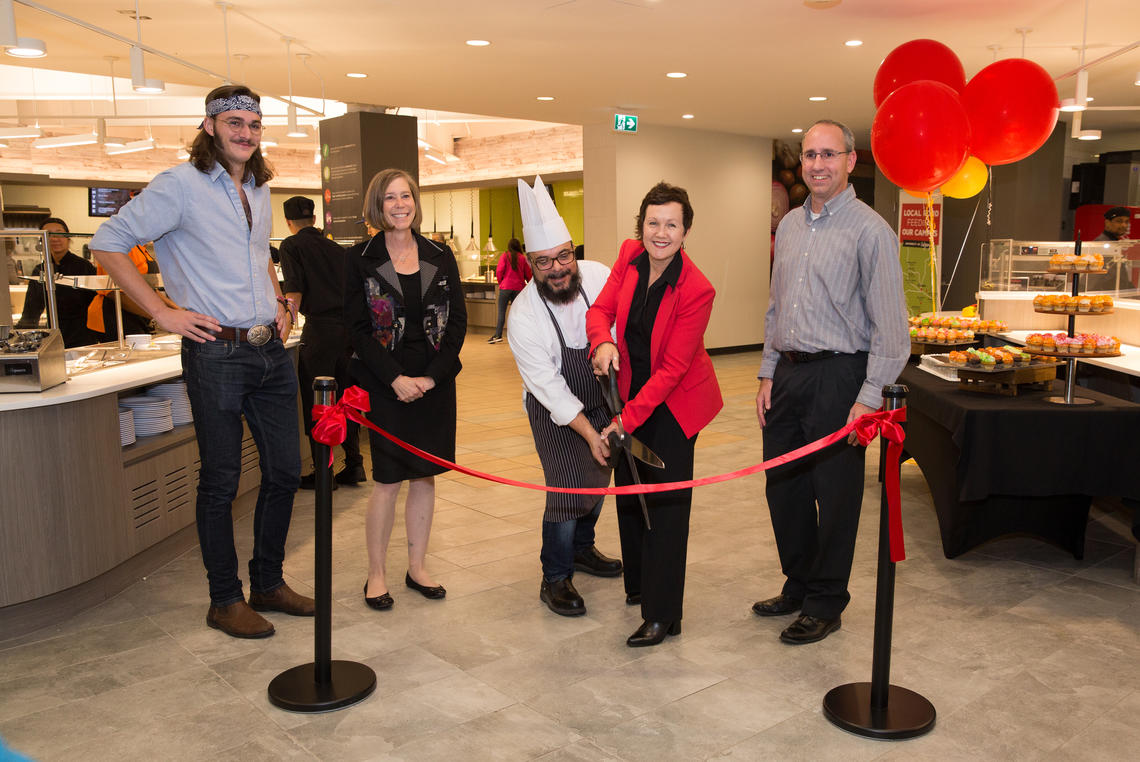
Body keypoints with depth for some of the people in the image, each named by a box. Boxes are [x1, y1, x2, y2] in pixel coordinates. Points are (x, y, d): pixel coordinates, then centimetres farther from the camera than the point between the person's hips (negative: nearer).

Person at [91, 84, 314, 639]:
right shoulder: (180, 184, -7)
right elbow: (107, 244, -7)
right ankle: (225, 600, 18)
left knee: (285, 471, 11)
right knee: (220, 483, 3)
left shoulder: (259, 189, 15)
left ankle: (268, 584, 27)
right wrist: (162, 312, -11)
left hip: (270, 349, 7)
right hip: (216, 352, -7)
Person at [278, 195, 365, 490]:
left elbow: (294, 292, -9)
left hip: (320, 329, -6)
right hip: (349, 326, 6)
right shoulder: (336, 248, 16)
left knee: (316, 402, 4)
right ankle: (353, 465, 19)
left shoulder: (292, 245, 1)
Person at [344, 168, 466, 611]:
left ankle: (416, 567, 23)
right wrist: (396, 379, -14)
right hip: (386, 385, -3)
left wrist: (432, 376, -8)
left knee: (425, 476, 9)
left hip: (435, 384, 3)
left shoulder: (440, 257, 6)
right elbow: (357, 328, -5)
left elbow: (458, 322, 3)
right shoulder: (361, 259, -1)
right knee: (387, 480, 0)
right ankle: (376, 573, 16)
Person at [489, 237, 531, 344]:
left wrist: (500, 282, 10)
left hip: (506, 287, -2)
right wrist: (528, 283, 32)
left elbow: (499, 270, -7)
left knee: (501, 311, -2)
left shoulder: (505, 256, 0)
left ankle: (498, 335, -9)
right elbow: (528, 274, 10)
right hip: (518, 287, 2)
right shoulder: (523, 258, 5)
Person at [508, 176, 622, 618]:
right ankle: (555, 579, 8)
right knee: (567, 489, -10)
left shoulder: (599, 277, -20)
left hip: (601, 398, 5)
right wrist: (589, 433, -26)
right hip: (555, 411, -5)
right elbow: (550, 387, -25)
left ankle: (581, 548, 43)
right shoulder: (524, 317, -28)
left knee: (598, 476, 18)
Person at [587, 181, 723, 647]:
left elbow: (672, 369, -24)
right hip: (632, 390, 6)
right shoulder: (630, 256, -9)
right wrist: (602, 342, -27)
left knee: (665, 501, -4)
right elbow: (601, 309, -3)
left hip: (674, 403, -6)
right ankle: (639, 584, 37)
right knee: (628, 489, 17)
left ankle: (662, 614, 6)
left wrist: (627, 420, -26)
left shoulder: (697, 290, -25)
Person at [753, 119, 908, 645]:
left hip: (838, 376, -7)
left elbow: (889, 325, -12)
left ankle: (825, 604, 19)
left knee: (835, 494, 3)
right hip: (788, 372, 7)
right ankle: (798, 585, 32)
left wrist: (869, 398, -16)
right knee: (783, 487, 13)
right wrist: (769, 375, 13)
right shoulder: (789, 226, 13)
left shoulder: (869, 231, -9)